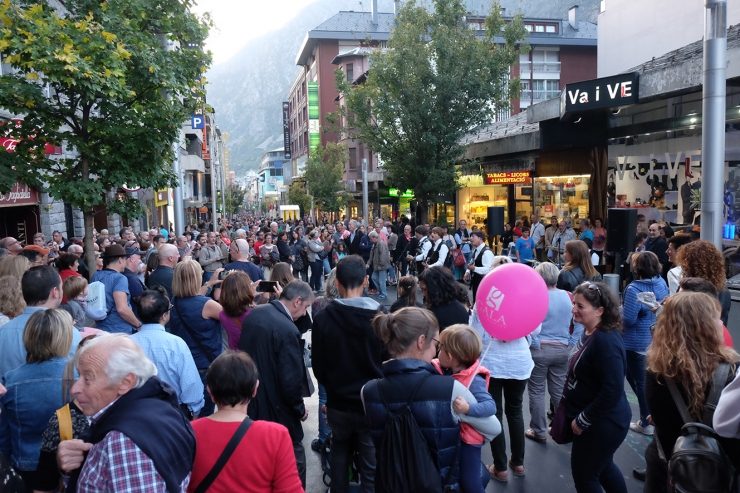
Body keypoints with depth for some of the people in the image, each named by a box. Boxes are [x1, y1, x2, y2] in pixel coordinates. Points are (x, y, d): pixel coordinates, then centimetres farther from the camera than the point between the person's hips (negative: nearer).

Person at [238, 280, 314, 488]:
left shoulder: (254, 313, 0)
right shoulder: (288, 330, -26)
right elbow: (291, 382, -23)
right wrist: (300, 409, -5)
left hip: (251, 399, 9)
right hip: (275, 408, -9)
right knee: (293, 465, 8)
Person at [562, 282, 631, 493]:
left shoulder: (605, 341, -27)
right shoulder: (590, 333, 2)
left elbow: (612, 391, -30)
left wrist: (582, 420, -21)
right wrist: (579, 416, 11)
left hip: (601, 423, -9)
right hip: (600, 420, 9)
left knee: (584, 475, 9)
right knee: (603, 467, 26)